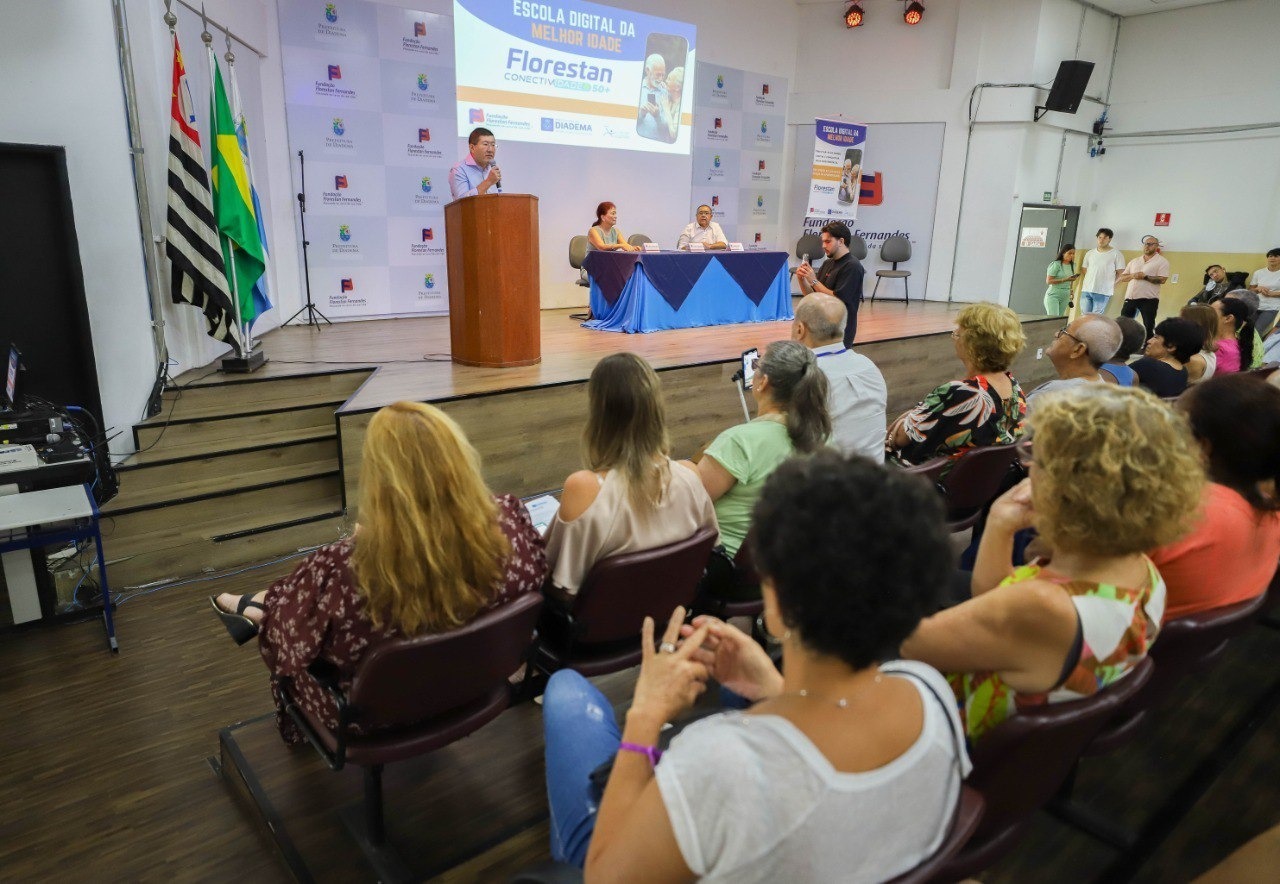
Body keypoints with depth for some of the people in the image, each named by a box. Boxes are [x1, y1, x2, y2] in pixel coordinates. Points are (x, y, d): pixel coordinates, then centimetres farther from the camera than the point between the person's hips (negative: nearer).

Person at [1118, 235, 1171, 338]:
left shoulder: (1162, 261, 1)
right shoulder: (1134, 261, 17)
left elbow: (1162, 280, -10)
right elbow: (1121, 277, 12)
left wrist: (1145, 277, -18)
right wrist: (1132, 276, -8)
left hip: (1149, 299, -5)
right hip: (1130, 297, 5)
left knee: (1149, 327, -2)